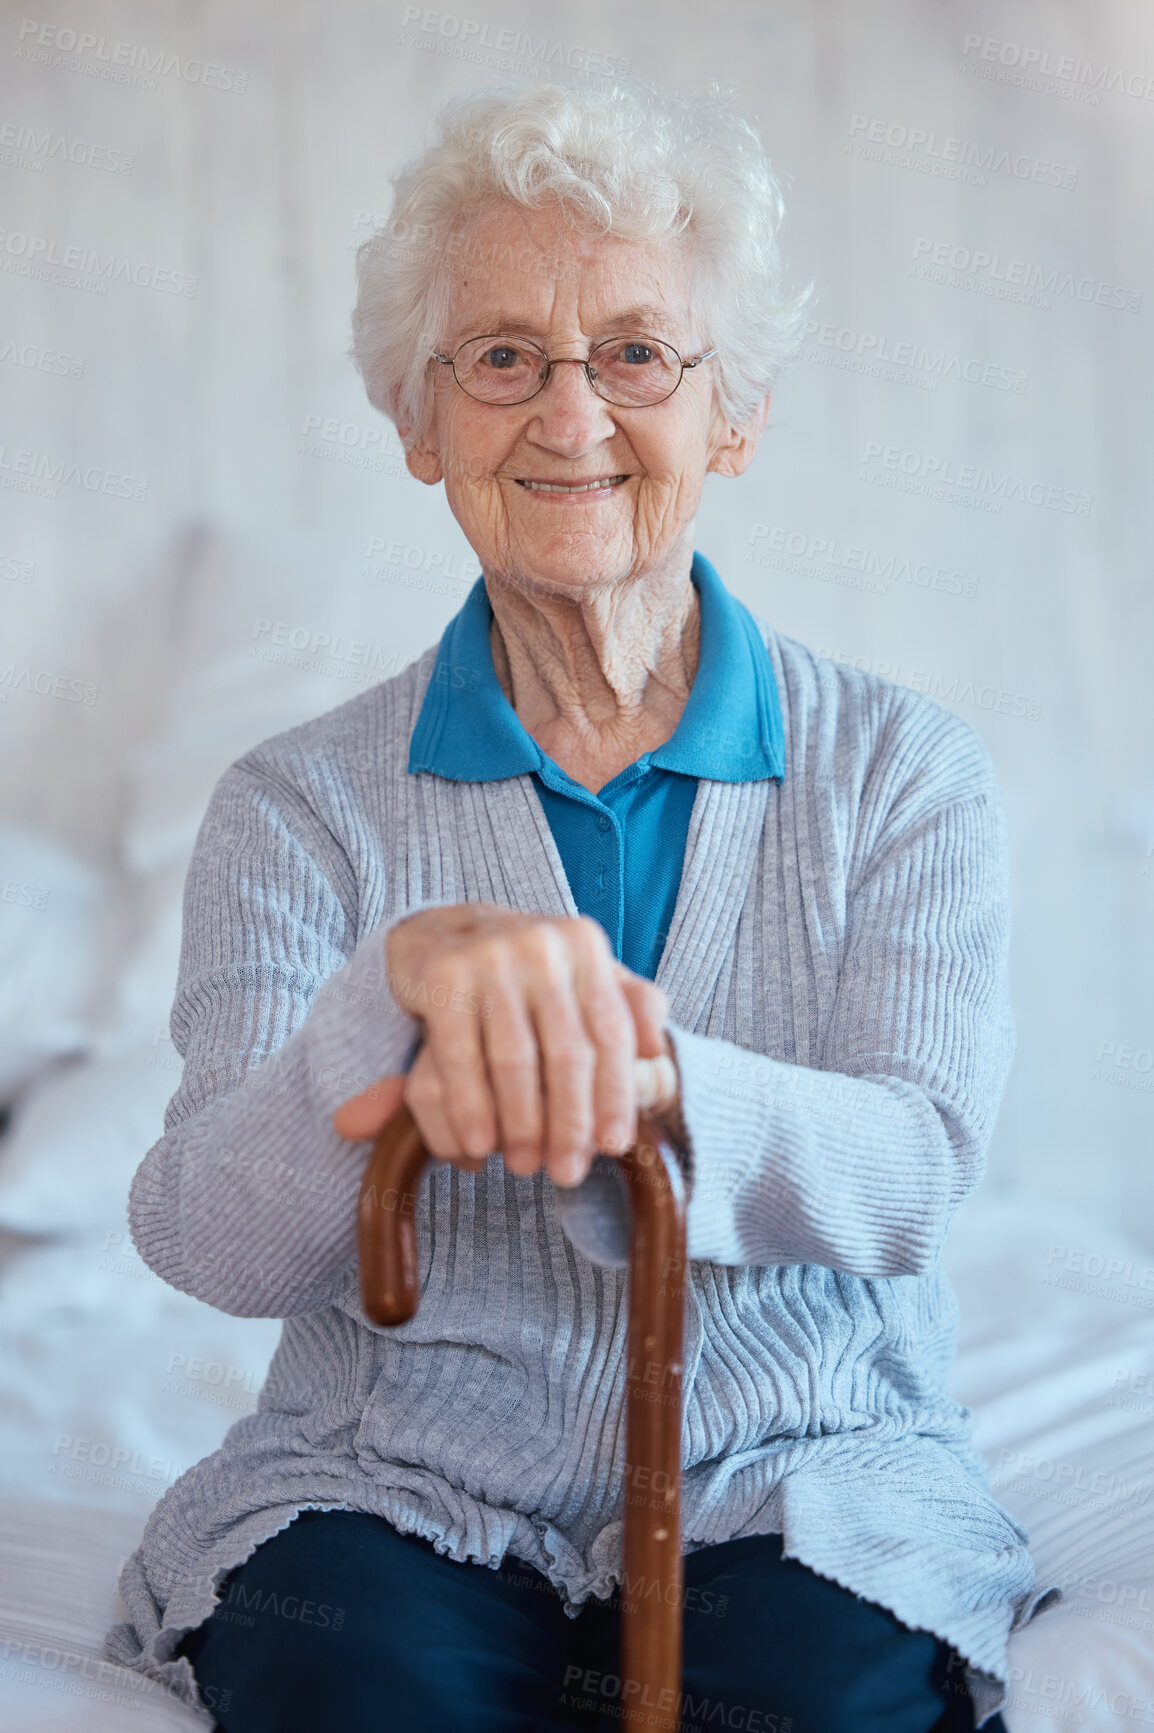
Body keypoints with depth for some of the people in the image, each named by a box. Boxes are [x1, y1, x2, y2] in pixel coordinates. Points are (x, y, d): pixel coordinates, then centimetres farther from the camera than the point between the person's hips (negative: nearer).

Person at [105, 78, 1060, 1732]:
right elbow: (212, 1247, -10)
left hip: (799, 1484, 1)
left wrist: (636, 1071, -33)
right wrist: (406, 978, -30)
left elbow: (916, 1165, -11)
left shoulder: (903, 771, 3)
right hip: (396, 1486, 0)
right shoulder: (301, 807, 2)